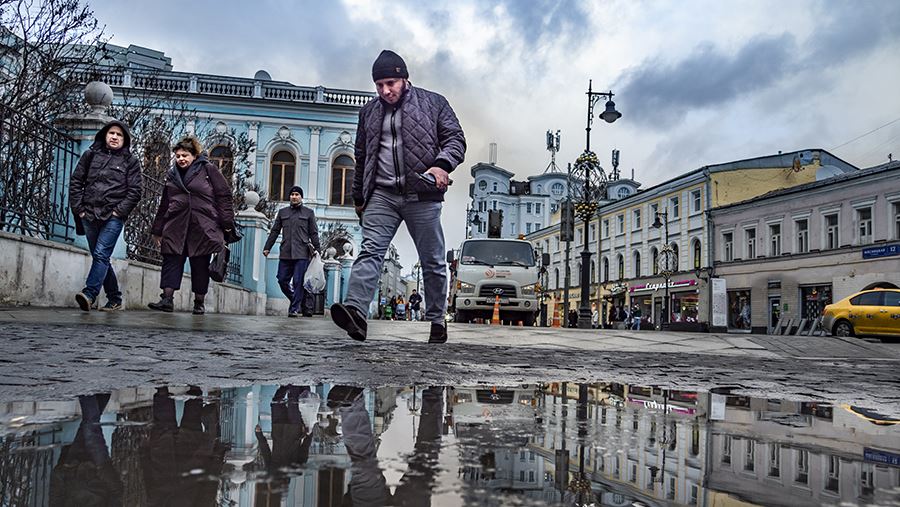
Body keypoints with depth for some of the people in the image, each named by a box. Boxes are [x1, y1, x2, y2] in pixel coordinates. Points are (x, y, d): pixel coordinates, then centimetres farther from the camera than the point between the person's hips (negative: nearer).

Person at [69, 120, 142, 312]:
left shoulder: (130, 161, 5)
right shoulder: (90, 155, 13)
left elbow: (135, 190, 0)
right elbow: (76, 182, 12)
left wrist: (120, 211, -10)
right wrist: (78, 208, 3)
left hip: (113, 217, -4)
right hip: (89, 215, 4)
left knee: (101, 254, -18)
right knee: (100, 258, 8)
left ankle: (89, 294, -27)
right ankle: (115, 298, 16)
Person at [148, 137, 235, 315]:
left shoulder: (208, 169, 4)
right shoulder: (172, 174, 17)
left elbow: (224, 196, 0)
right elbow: (164, 204, 23)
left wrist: (227, 223, -8)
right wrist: (157, 230, 20)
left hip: (203, 228, -3)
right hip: (175, 227, 4)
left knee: (201, 266, 3)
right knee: (171, 262, -6)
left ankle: (199, 303, 12)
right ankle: (167, 299, -8)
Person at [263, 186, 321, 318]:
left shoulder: (309, 212, 10)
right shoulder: (282, 212, 17)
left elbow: (314, 233, 8)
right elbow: (274, 231, 18)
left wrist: (317, 249, 0)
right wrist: (267, 247, 13)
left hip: (301, 253, -3)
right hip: (285, 253, 3)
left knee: (298, 281, -7)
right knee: (282, 280, 1)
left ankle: (294, 309, -1)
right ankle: (296, 301, 21)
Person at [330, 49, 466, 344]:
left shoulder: (433, 103, 6)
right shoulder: (369, 112, 17)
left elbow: (456, 139, 1)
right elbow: (361, 157, 24)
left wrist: (442, 165, -19)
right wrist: (358, 197, 23)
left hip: (422, 195, -2)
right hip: (382, 194, 3)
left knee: (432, 261, 4)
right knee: (370, 250, -16)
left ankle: (437, 320, 15)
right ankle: (356, 311, -28)